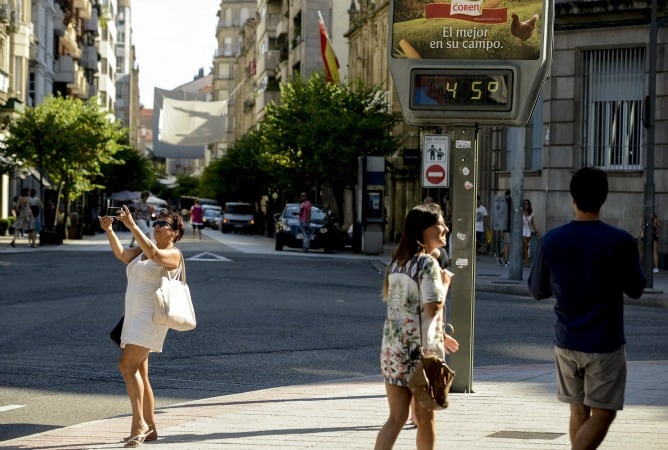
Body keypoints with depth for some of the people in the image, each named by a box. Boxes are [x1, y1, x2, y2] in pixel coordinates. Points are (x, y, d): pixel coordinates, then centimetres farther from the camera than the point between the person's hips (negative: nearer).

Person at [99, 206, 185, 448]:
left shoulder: (173, 254, -5)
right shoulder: (143, 249, 19)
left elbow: (153, 254, -27)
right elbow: (122, 254, 1)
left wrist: (132, 226, -33)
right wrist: (109, 230, -14)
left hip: (151, 316, -9)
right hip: (135, 316, 9)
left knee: (127, 365, -21)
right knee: (138, 372, 9)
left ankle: (139, 423, -22)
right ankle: (149, 428, 16)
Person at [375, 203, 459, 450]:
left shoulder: (397, 262, 12)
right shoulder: (428, 263, -13)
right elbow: (432, 308, -22)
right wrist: (445, 283, -4)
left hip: (392, 346, 7)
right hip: (422, 349, -6)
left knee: (396, 419, 6)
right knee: (425, 419, 9)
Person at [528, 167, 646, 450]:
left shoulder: (551, 241, -4)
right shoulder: (620, 241, -13)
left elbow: (537, 290, 5)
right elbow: (635, 289, -3)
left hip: (567, 341, 4)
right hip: (605, 343, -4)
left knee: (579, 412, 15)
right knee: (602, 414, 0)